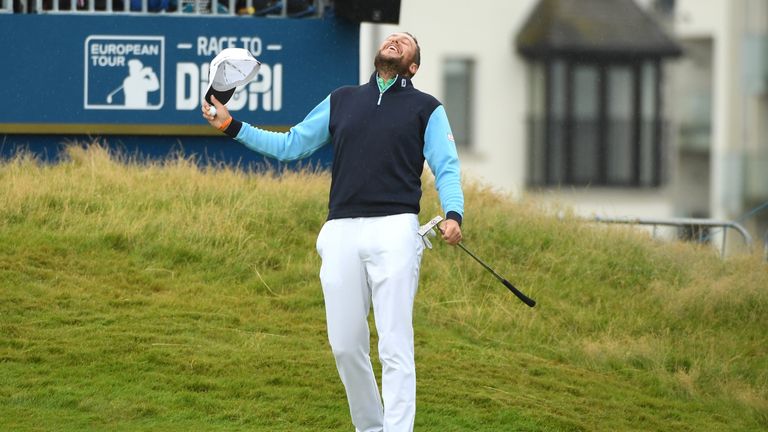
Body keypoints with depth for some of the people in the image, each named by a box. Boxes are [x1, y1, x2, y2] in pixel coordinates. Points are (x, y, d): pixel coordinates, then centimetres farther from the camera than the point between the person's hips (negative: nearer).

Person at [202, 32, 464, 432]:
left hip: (394, 231, -3)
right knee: (346, 345, 2)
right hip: (341, 232, 3)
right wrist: (231, 126, 19)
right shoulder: (340, 101, 22)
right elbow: (289, 145, 26)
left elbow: (446, 168, 4)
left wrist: (453, 214, -15)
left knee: (394, 346, -11)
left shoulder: (427, 109, 13)